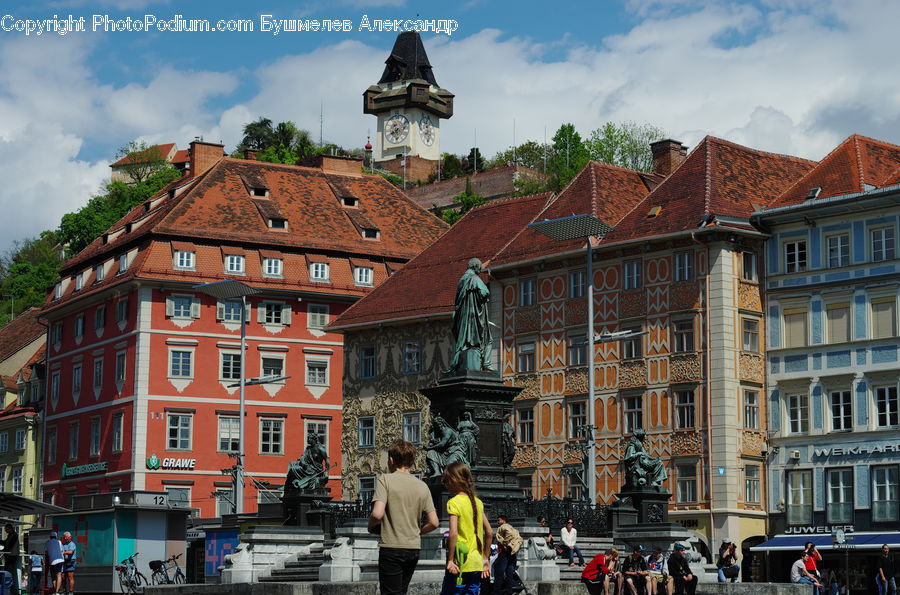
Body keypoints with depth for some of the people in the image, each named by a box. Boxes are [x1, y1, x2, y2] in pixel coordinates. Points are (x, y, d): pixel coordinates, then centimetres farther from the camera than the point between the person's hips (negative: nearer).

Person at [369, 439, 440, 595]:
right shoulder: (422, 486, 7)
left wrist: (371, 526, 1)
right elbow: (434, 523, 4)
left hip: (391, 548, -5)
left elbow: (377, 514, -20)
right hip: (414, 548, 6)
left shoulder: (385, 479, -8)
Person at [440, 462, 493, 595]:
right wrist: (486, 558, 19)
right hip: (477, 565, 7)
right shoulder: (477, 502, 12)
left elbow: (453, 533, -20)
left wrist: (450, 560, -15)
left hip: (459, 565, -7)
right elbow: (489, 533, 14)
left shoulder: (454, 502, -9)